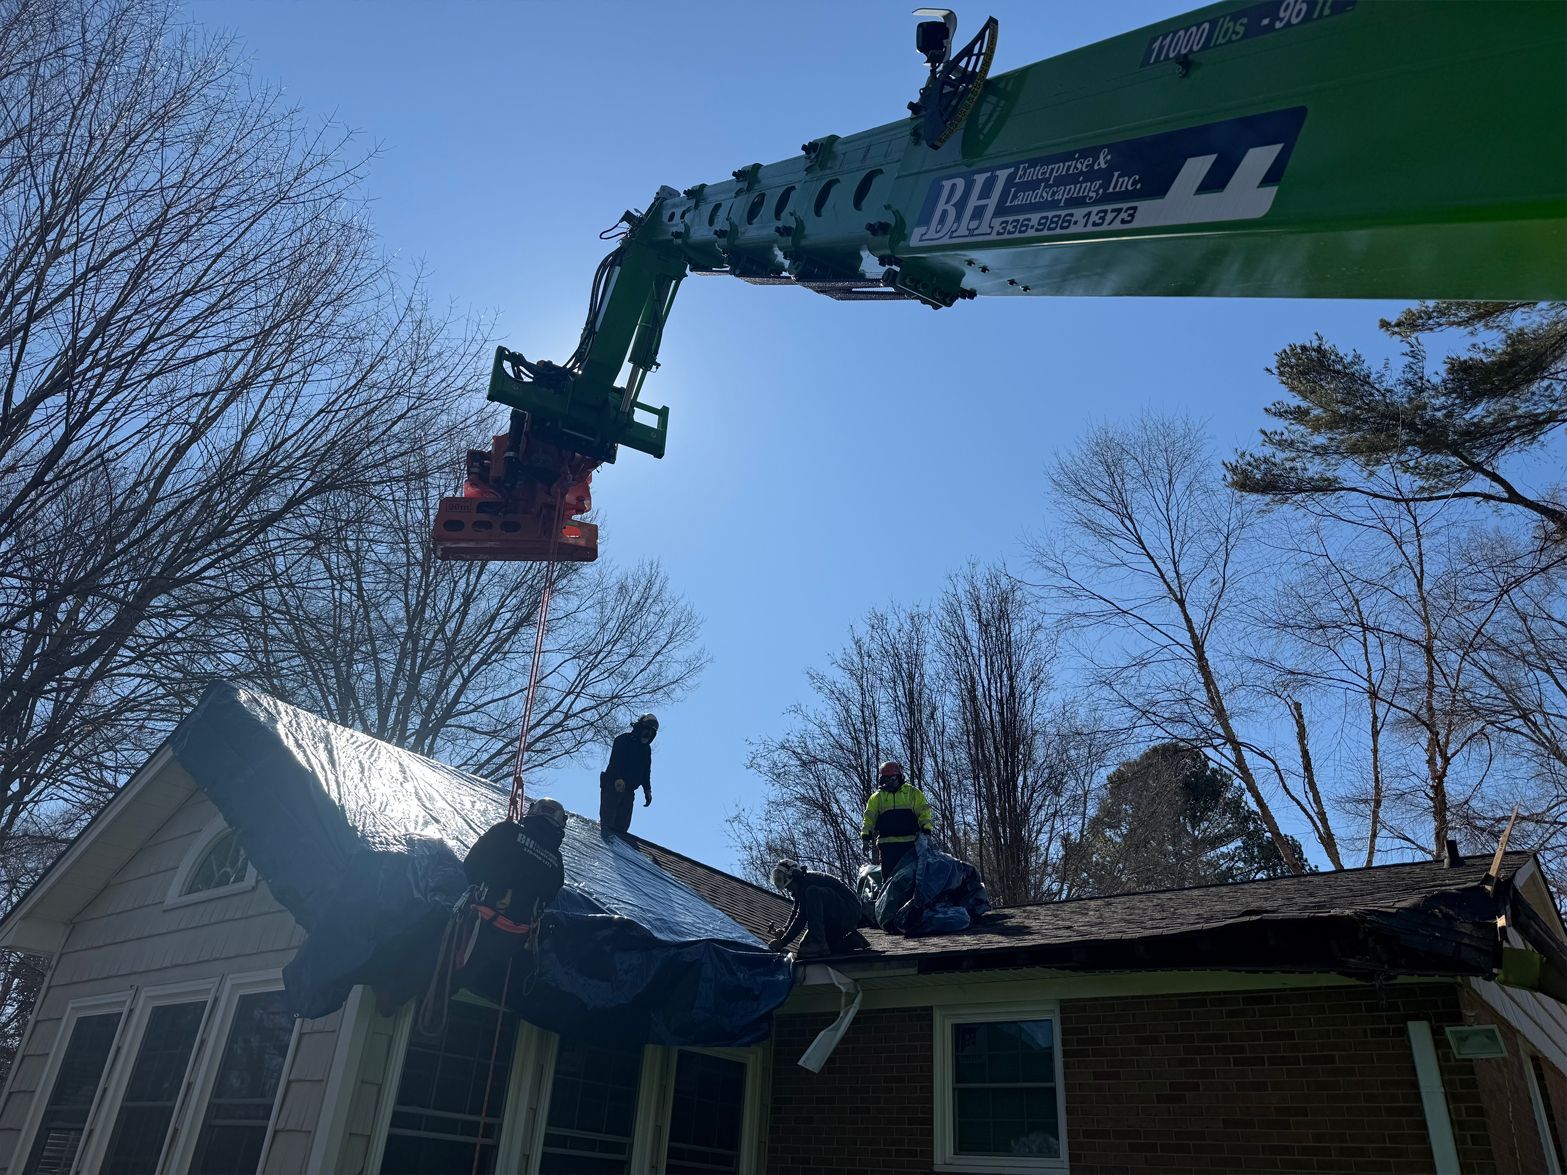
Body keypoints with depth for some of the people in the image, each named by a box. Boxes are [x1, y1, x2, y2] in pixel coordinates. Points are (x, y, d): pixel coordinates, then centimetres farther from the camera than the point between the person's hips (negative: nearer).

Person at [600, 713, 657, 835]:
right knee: (608, 817, -13)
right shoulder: (623, 740, -2)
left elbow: (646, 772, 24)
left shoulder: (646, 749, 20)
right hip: (612, 785, -7)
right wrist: (618, 779, -28)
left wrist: (647, 790, 14)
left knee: (623, 822, -2)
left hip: (628, 790, 7)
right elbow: (615, 761, -16)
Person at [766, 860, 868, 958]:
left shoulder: (808, 881, -18)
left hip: (849, 912, -11)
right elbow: (795, 913, 12)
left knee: (813, 893, -28)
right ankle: (852, 941, 11)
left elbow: (801, 918, -22)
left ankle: (817, 943, -31)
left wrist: (782, 942, -20)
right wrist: (784, 931, -7)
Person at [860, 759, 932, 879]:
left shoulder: (912, 792, 12)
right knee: (889, 875, -2)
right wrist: (865, 835, -2)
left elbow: (924, 812, 10)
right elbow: (869, 818, 11)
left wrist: (926, 829, -4)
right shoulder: (877, 797, 14)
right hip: (887, 843, 0)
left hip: (910, 842, 0)